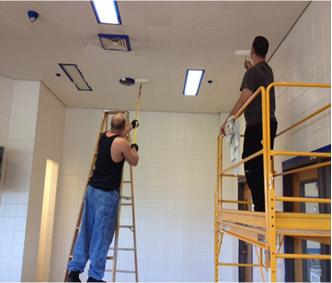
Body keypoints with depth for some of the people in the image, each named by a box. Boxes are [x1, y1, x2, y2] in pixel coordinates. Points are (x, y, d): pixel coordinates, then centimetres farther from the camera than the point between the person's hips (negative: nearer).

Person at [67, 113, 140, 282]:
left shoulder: (104, 136, 9)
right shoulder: (122, 143, -13)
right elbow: (134, 162, 2)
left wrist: (132, 126, 47)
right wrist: (134, 149, 23)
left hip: (92, 189, 8)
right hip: (107, 194, -8)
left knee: (86, 232, 12)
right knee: (101, 235, -1)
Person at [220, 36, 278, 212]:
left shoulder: (253, 72, -5)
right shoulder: (267, 70, 21)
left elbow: (244, 98, -16)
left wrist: (228, 120, -12)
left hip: (257, 123, -9)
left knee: (252, 166, -12)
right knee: (262, 166, 8)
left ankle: (261, 208, -18)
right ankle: (266, 207, 7)